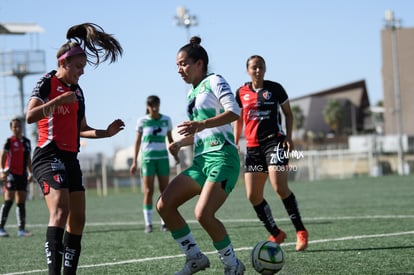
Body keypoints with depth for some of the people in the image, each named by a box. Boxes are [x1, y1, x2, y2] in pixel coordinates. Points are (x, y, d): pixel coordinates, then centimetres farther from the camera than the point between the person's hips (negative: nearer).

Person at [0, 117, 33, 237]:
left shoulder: (26, 141, 14)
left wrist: (30, 173, 17)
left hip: (22, 175, 6)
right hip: (11, 173, -6)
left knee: (21, 203, 7)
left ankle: (21, 229, 10)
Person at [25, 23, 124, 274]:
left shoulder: (77, 91, 18)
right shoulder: (48, 83, -4)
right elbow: (30, 116, -19)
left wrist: (107, 132, 9)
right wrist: (59, 100, -24)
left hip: (71, 158, 9)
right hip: (49, 155, -9)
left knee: (78, 218, 4)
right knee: (61, 209, -25)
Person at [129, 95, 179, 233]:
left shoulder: (166, 120, 5)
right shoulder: (142, 121, 0)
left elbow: (170, 139, 13)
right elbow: (137, 141, 5)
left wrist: (175, 154, 0)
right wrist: (134, 162, 1)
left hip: (162, 157, 2)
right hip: (147, 158, -2)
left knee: (165, 190, 0)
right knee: (148, 191, -6)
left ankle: (165, 222, 6)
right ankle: (148, 224, -4)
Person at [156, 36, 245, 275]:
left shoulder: (214, 81, -2)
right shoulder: (192, 94, 22)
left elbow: (234, 111, -18)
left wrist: (201, 124, -28)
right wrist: (181, 143, 11)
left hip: (222, 157, -9)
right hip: (201, 159, 9)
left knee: (203, 214, -23)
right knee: (164, 205, -2)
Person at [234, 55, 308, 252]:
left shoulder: (275, 88, 1)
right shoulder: (241, 93, 9)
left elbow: (288, 113, 8)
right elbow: (238, 120, 18)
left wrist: (289, 136, -5)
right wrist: (235, 145, 10)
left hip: (274, 141, -4)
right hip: (252, 146, 4)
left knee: (280, 187, -21)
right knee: (253, 196, -2)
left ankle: (301, 231, -9)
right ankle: (275, 234, 13)